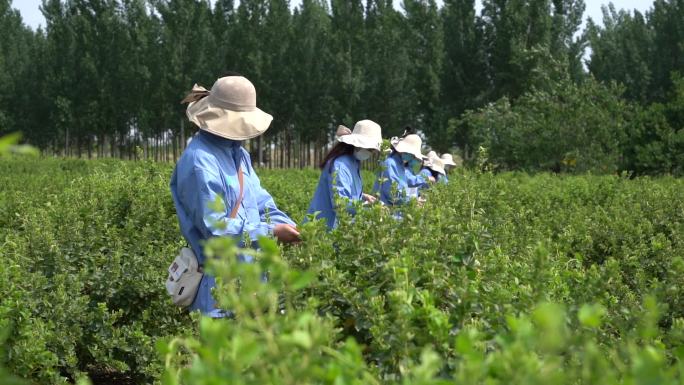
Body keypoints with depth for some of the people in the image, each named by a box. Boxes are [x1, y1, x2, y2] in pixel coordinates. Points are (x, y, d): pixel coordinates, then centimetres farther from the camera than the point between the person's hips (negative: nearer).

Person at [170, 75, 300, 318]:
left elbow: (260, 199, 16)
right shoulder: (200, 163, -20)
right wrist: (272, 233, -17)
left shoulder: (237, 152, 10)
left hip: (250, 270, 9)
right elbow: (216, 228, -22)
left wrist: (287, 226, -4)